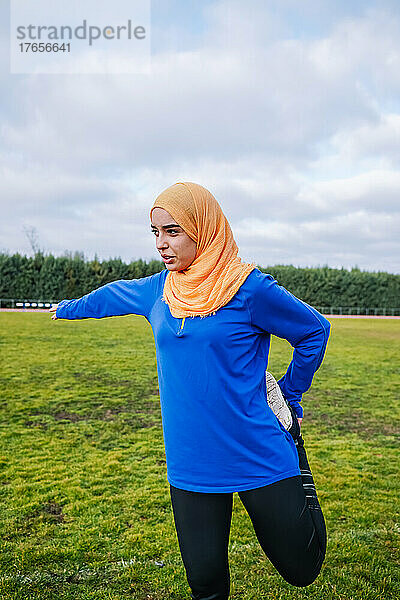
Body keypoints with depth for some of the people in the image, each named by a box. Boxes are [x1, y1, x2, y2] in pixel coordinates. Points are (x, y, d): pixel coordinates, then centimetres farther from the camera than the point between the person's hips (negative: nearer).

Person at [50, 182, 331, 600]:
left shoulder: (248, 287, -13)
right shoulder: (157, 290, 3)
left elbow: (315, 330, -1)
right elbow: (109, 296, 23)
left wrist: (288, 399, 4)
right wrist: (67, 308, 40)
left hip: (259, 457, -3)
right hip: (191, 466, 4)